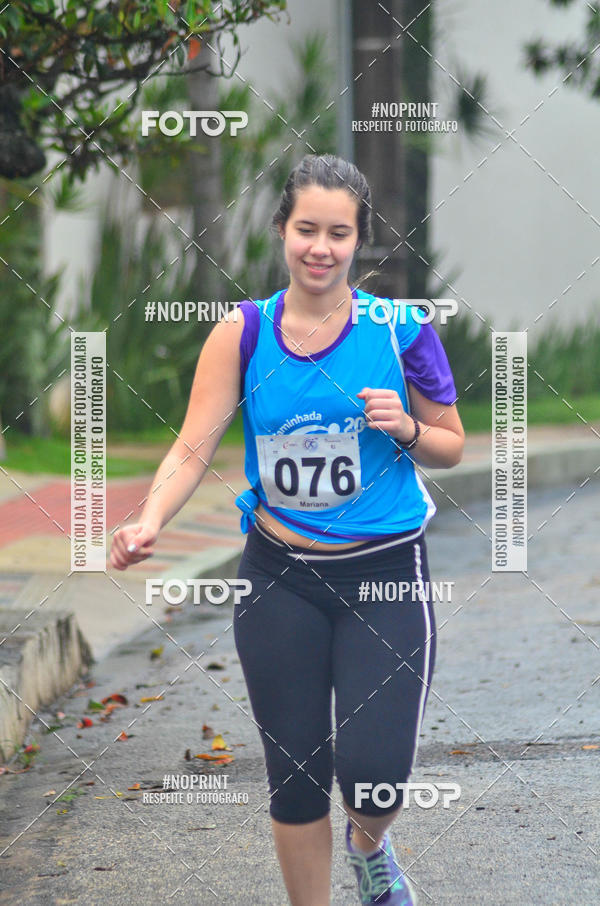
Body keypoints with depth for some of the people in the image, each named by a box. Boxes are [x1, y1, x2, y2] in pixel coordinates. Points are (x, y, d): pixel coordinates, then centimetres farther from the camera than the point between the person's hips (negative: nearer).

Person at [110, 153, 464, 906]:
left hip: (385, 573, -2)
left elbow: (450, 447, 5)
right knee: (294, 776, 7)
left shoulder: (400, 329, -5)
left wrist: (405, 427, -16)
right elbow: (192, 448, -7)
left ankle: (368, 844, 27)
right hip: (280, 578, 2)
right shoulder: (243, 333, -2)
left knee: (373, 775, -10)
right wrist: (149, 522, -24)